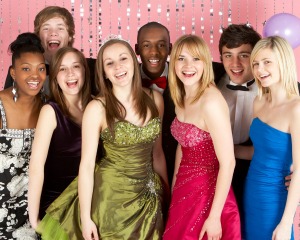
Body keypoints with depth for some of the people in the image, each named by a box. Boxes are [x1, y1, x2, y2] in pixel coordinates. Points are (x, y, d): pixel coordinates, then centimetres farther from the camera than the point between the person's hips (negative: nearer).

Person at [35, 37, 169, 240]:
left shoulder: (155, 99, -1)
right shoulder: (97, 108, -14)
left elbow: (157, 152, 9)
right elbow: (87, 164, -13)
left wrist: (167, 192, 12)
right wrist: (86, 217, -14)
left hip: (150, 196, 4)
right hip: (111, 195, -4)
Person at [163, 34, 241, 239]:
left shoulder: (211, 101, -23)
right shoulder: (182, 99, 3)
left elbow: (228, 162, -23)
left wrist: (215, 217, -21)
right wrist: (174, 187, 18)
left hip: (208, 194, -8)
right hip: (185, 191, 8)